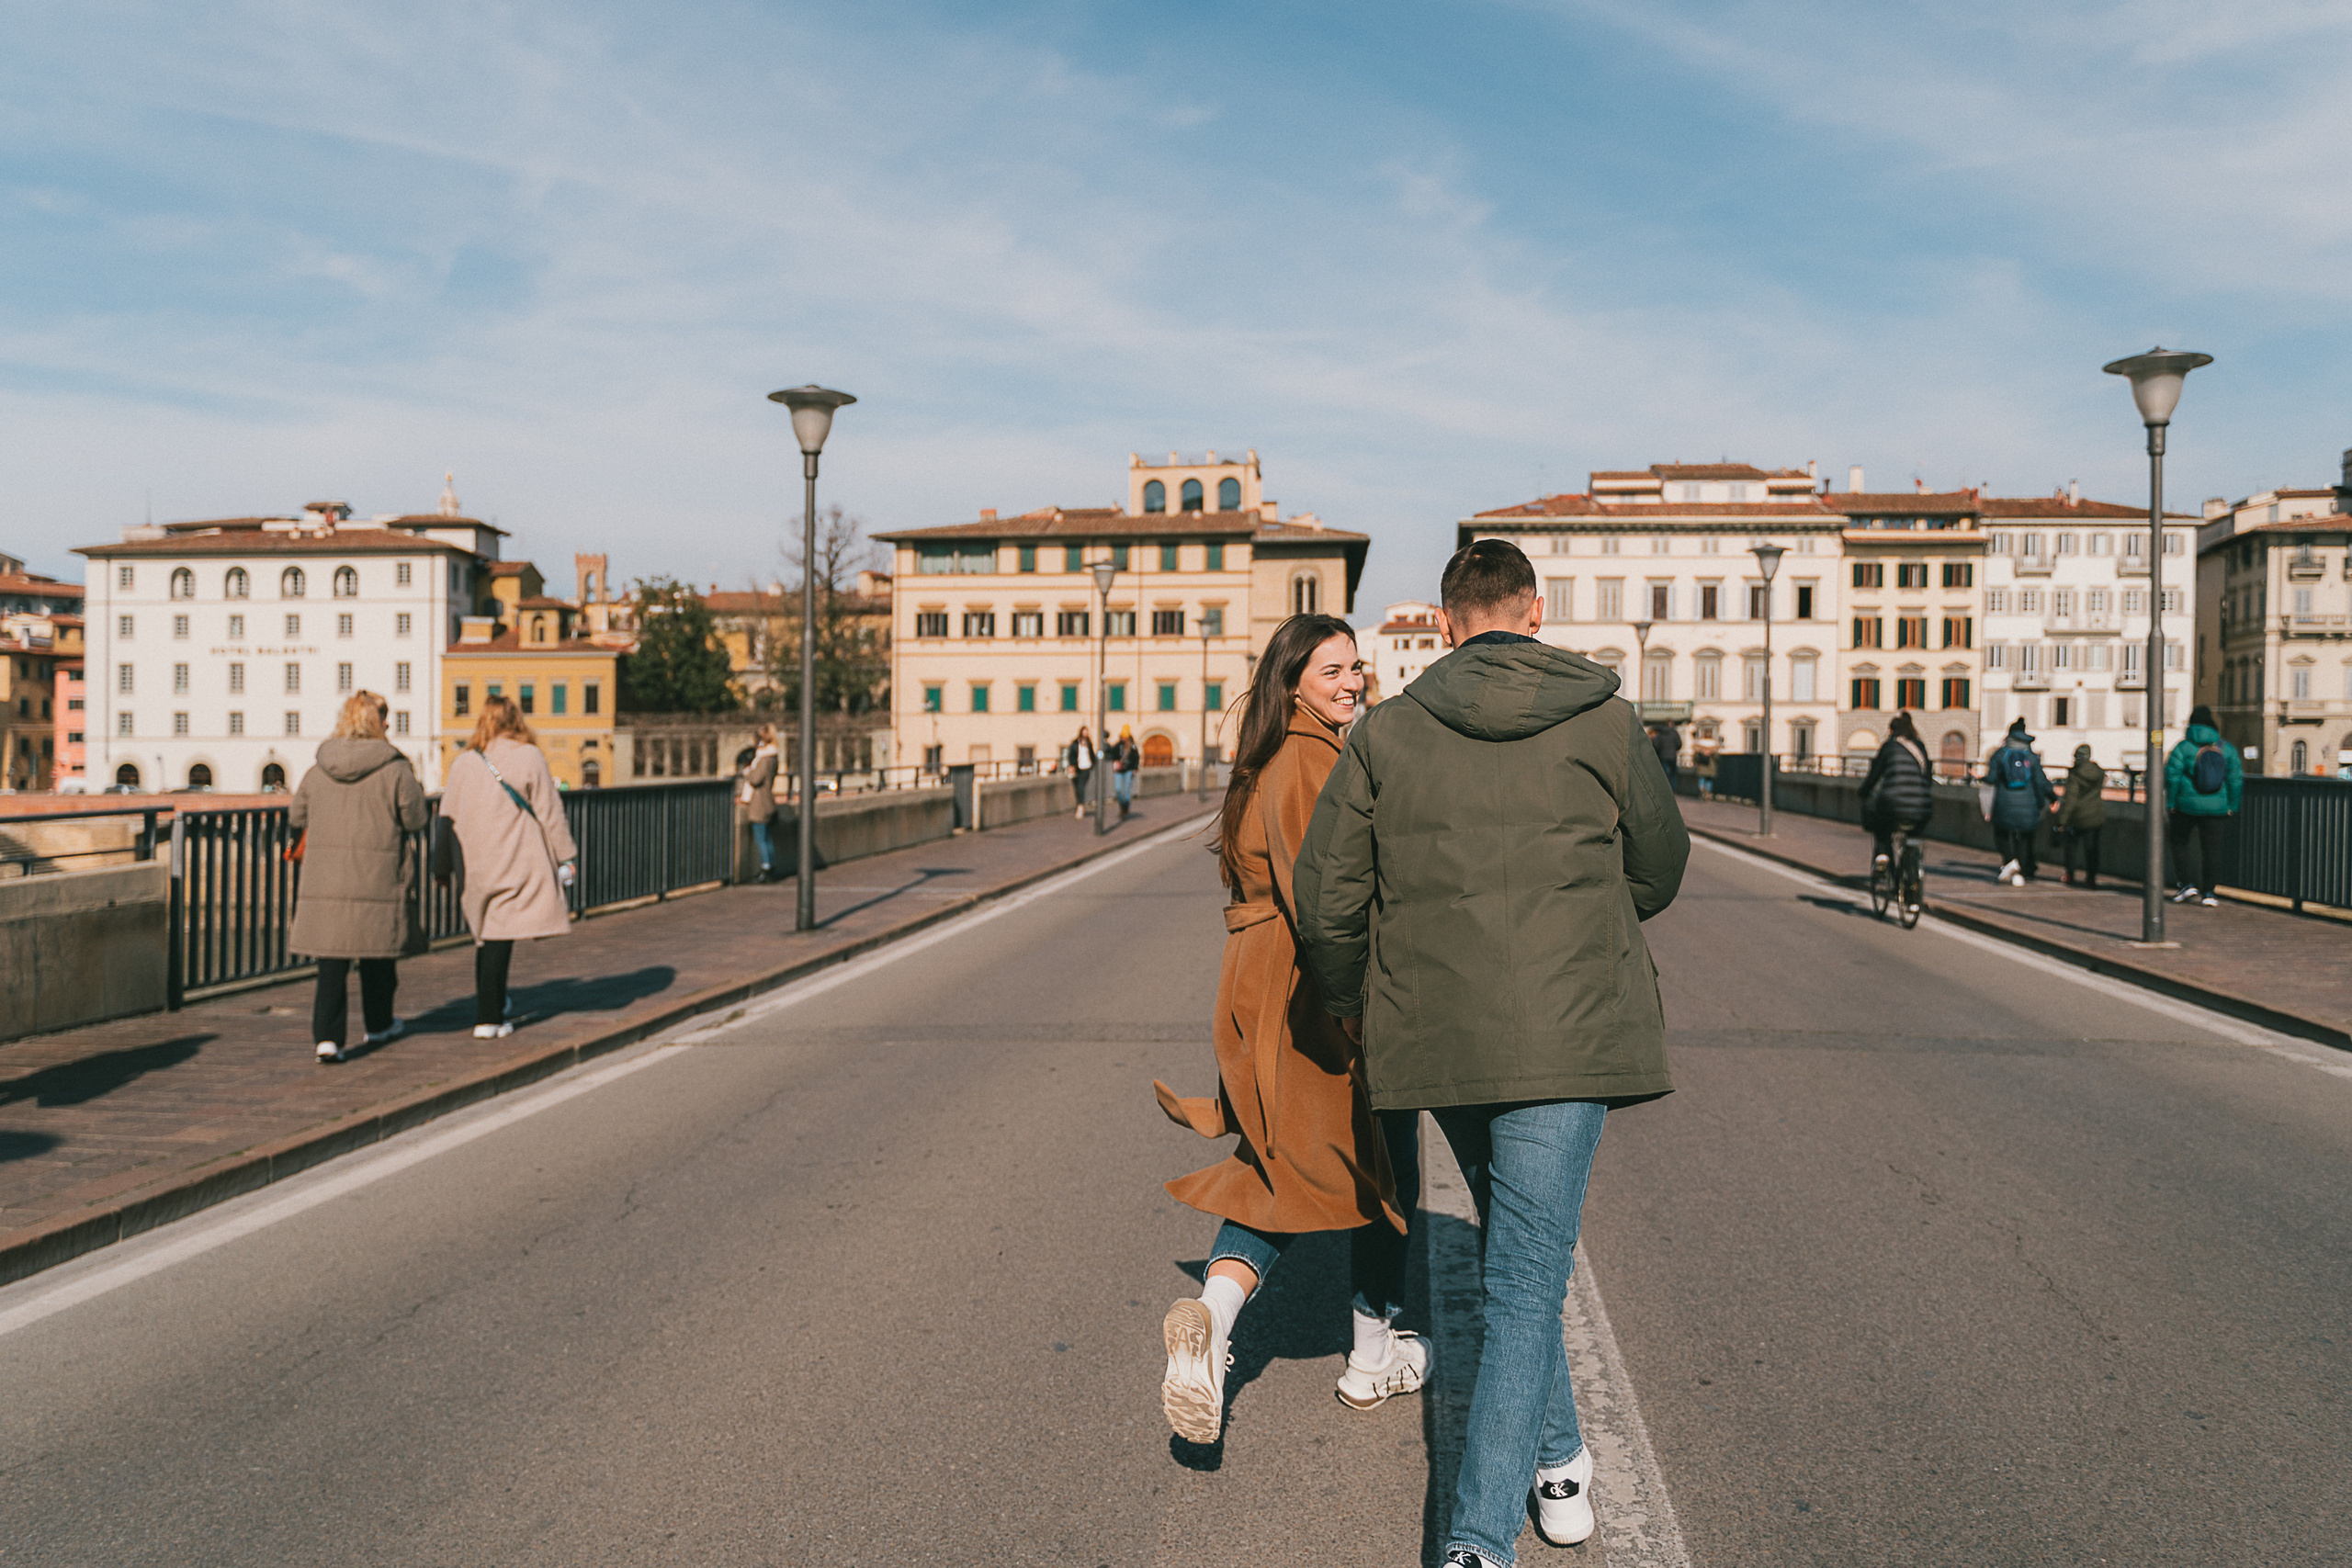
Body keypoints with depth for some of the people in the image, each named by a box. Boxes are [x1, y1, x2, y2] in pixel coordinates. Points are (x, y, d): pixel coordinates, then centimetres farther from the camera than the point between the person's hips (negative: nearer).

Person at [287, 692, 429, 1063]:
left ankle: (328, 1036, -5)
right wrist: (415, 792, 15)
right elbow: (416, 819, -4)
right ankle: (379, 1025, 31)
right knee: (376, 957, 15)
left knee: (331, 965, 4)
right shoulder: (395, 770, -8)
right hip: (377, 880, -2)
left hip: (323, 881, 2)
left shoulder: (317, 771, 4)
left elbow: (296, 818, 13)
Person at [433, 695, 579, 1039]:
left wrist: (443, 867, 15)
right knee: (500, 938, -3)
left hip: (473, 866, 4)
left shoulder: (463, 762, 5)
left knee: (487, 936, 17)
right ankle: (488, 1019, -4)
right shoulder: (528, 758, -5)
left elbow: (448, 818, 9)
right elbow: (550, 813, -5)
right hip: (516, 865, -4)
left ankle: (493, 1006, 28)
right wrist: (567, 856, 1)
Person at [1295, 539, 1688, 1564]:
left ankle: (1558, 1462, 37)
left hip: (1437, 1037, 3)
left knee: (1515, 1253, 23)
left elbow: (1325, 894, 2)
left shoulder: (1387, 731, 1)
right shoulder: (1605, 721, -1)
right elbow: (1659, 870, 12)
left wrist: (1349, 1002, 20)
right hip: (1566, 1036, -2)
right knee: (1527, 1285, 0)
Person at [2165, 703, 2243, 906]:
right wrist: (2232, 806, 10)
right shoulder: (2226, 748, 2)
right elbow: (2235, 778, 4)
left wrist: (2170, 804, -2)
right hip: (2216, 807, 2)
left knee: (2179, 842, 16)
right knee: (2211, 848, 6)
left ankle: (2185, 884, 8)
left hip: (2187, 806, -2)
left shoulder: (2183, 747, -8)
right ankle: (2209, 893, 5)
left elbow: (2172, 776, -10)